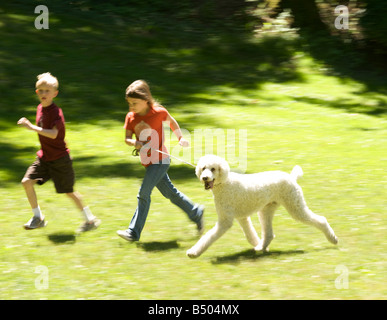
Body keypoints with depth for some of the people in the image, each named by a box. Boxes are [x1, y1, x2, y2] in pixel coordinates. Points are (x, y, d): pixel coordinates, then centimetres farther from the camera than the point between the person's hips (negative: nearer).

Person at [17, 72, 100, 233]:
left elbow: (53, 134, -35)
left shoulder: (56, 112, -20)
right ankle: (38, 217, 8)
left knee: (69, 191, 1)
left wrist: (32, 127, -39)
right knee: (27, 182, -4)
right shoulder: (40, 108, 5)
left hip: (59, 159, -7)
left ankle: (90, 219, 17)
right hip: (44, 157, 8)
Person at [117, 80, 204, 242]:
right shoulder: (131, 117, -3)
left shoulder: (159, 112, -14)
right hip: (148, 162, 6)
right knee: (170, 193, 15)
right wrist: (136, 143, -19)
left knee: (143, 194, -10)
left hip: (160, 161, -6)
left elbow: (172, 121, 6)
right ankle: (196, 213, 33)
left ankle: (134, 231, -6)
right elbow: (127, 138, 2)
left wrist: (180, 138, 8)